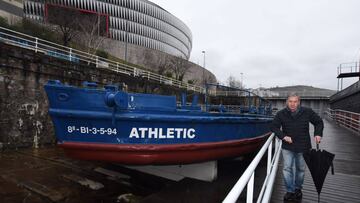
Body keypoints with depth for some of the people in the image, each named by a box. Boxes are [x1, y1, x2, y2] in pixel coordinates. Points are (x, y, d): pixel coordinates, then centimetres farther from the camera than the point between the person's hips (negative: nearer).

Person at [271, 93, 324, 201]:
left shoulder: (307, 112, -8)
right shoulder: (281, 114, -11)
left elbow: (319, 122, 7)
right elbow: (274, 127, -4)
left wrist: (318, 134, -6)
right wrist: (283, 136, -17)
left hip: (303, 146, 1)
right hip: (287, 146, -1)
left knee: (301, 169, 17)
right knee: (287, 168, -2)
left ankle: (298, 188, 38)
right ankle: (290, 191, 14)